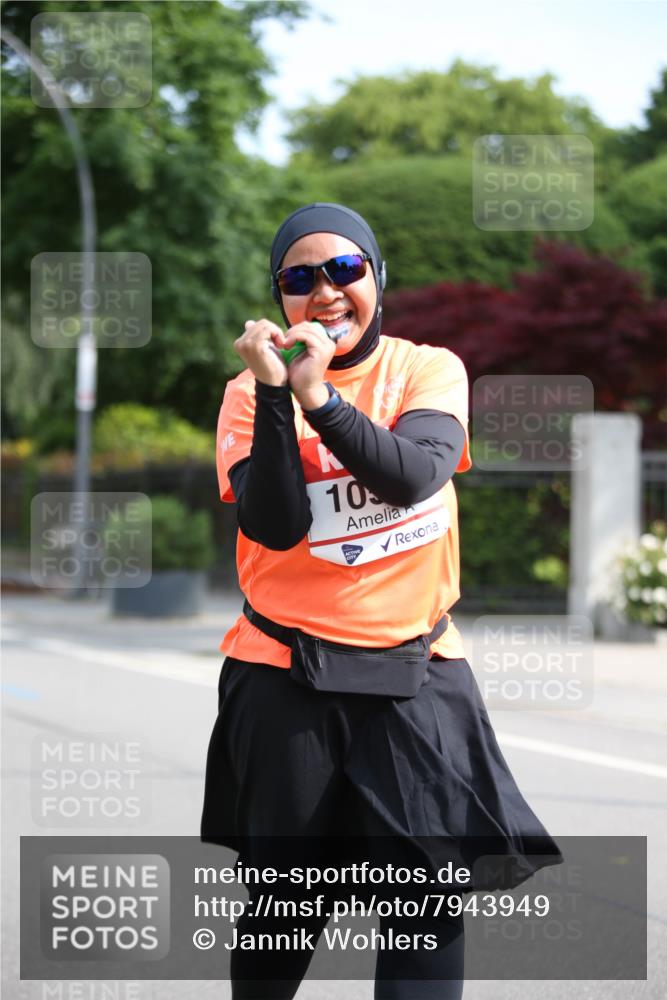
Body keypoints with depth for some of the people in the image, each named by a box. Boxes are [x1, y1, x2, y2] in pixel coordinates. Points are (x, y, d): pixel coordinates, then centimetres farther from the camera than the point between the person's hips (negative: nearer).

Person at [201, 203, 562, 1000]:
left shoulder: (430, 370, 1)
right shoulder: (251, 391, 0)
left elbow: (415, 475, -18)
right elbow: (273, 527, -14)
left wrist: (322, 400, -29)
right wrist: (275, 394, -21)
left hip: (415, 670, 0)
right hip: (286, 673, 0)